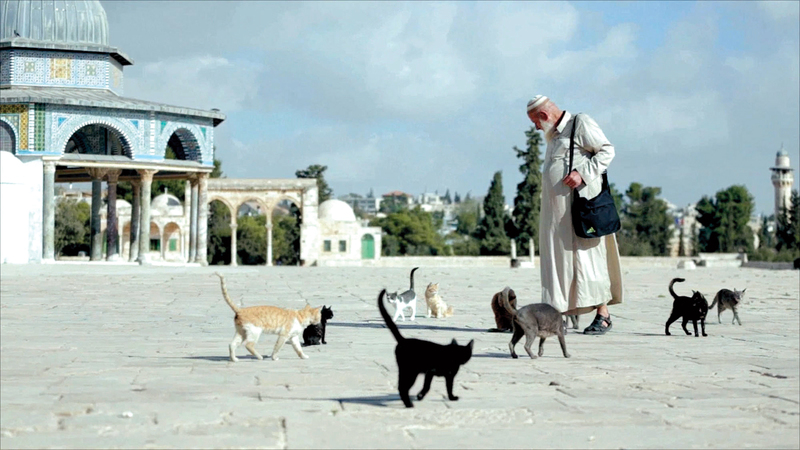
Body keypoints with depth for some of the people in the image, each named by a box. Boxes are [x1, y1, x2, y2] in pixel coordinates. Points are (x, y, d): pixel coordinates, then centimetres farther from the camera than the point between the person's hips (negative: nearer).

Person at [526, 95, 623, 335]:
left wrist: (583, 173, -20)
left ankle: (603, 315, -5)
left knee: (587, 256, -9)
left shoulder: (581, 123, -1)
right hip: (556, 211, 8)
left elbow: (607, 150, -8)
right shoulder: (554, 135, 24)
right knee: (555, 259, 3)